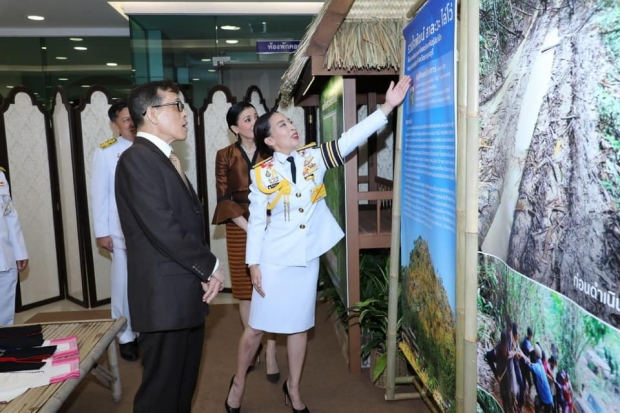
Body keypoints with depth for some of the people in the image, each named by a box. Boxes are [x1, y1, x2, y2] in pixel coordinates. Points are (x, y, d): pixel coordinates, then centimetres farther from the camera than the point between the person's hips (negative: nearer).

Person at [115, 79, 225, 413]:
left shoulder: (165, 159, 15)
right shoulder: (138, 158, -15)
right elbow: (163, 228, -23)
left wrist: (203, 272, 1)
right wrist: (210, 267, -12)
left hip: (186, 294, 9)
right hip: (165, 297, -9)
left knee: (184, 386, 21)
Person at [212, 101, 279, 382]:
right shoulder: (225, 157, 1)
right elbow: (224, 199, -3)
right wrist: (249, 227, -13)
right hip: (240, 229, 0)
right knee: (246, 291, 7)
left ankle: (270, 354, 10)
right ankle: (253, 347, 25)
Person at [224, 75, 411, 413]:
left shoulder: (313, 158, 0)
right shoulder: (262, 172, -8)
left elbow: (350, 139, -9)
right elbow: (256, 221, -6)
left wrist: (387, 107, -16)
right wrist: (253, 263, -7)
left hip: (307, 256, 3)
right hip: (275, 259, -3)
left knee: (299, 325, 15)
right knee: (257, 327, 8)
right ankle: (238, 382, 33)